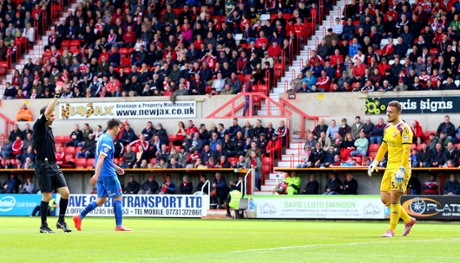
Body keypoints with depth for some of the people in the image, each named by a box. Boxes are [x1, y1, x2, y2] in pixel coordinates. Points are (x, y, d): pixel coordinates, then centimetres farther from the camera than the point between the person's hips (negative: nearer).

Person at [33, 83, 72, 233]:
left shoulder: (49, 129, 18)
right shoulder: (39, 127, -6)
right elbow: (46, 112, -21)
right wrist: (56, 96, -19)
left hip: (53, 166, 8)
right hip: (43, 166, -8)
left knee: (65, 192, -1)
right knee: (46, 197, -5)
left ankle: (61, 221, 10)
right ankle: (43, 226, 5)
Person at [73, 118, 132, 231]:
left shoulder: (103, 138, 15)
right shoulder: (108, 140, -15)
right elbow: (101, 158, -23)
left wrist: (115, 167, 29)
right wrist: (96, 174, -29)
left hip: (101, 174, 9)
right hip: (108, 174, -9)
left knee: (101, 199, 11)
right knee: (118, 197, -1)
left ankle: (79, 217, 5)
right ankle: (119, 225, -1)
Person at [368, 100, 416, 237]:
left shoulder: (404, 129, -13)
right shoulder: (388, 128, 13)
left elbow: (406, 150, -19)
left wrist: (402, 169, -25)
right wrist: (375, 162, 20)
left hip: (400, 168, -8)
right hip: (389, 167, 8)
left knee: (394, 198, -9)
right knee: (385, 199, 6)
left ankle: (391, 230, 0)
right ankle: (408, 220, 21)